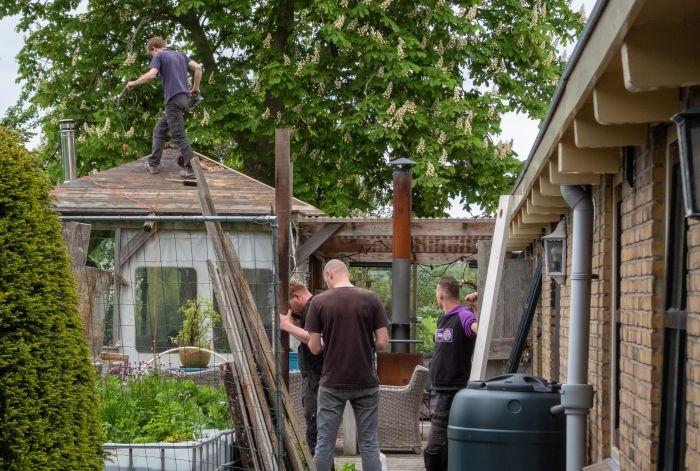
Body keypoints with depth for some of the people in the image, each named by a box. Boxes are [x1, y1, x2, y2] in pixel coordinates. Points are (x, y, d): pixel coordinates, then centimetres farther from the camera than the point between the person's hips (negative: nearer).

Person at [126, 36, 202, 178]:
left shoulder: (159, 56, -1)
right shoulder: (180, 55, 20)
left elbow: (150, 75, -17)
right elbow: (198, 68, 10)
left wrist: (133, 83, -3)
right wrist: (195, 88, 18)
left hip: (173, 99, -8)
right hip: (184, 98, 8)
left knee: (178, 136, -6)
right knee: (159, 130, 17)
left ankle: (193, 169, -8)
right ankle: (153, 163, 16)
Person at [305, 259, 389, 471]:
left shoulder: (319, 302, -5)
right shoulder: (371, 299, -3)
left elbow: (314, 348, -4)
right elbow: (382, 342, -4)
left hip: (332, 383, -1)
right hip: (366, 382, 1)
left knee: (325, 442, 7)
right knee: (369, 443, 7)